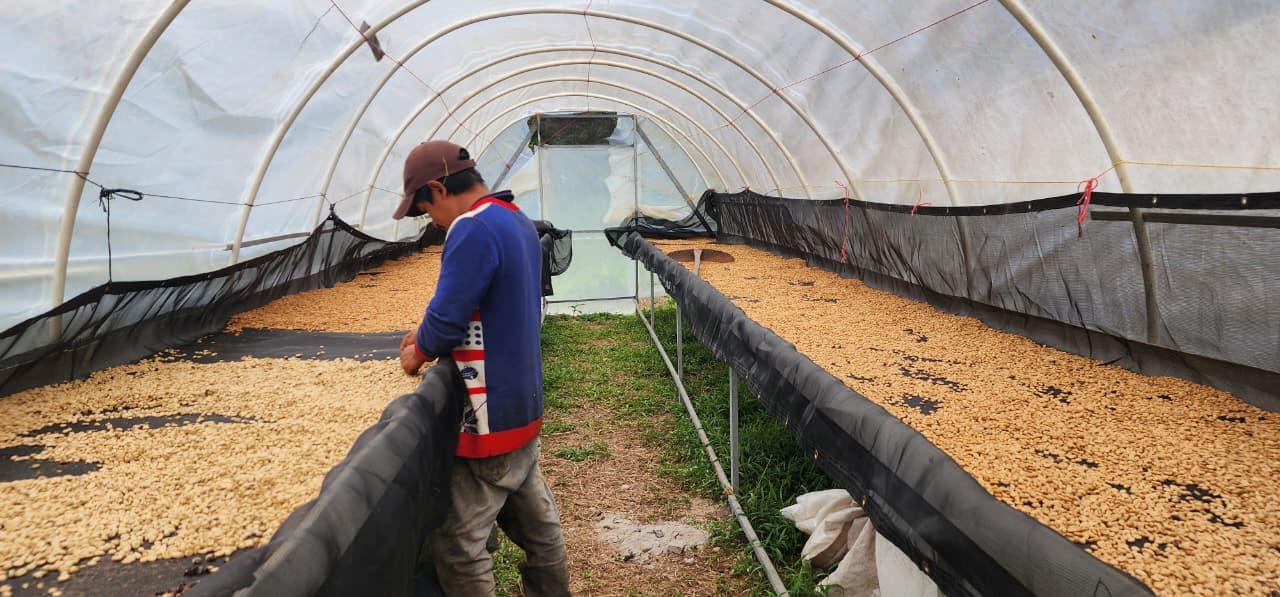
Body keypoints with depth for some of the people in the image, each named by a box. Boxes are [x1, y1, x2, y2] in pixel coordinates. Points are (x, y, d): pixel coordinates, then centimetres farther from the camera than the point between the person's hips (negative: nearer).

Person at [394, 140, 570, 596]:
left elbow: (447, 320, -23)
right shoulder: (518, 221, 10)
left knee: (457, 545, 2)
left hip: (491, 419, -10)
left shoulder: (473, 228, -21)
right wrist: (429, 333, 11)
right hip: (524, 408, 10)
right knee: (536, 522, 20)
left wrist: (417, 354, -3)